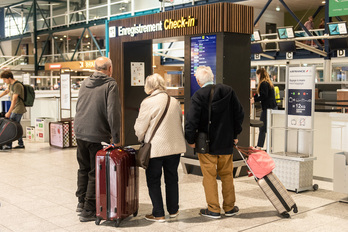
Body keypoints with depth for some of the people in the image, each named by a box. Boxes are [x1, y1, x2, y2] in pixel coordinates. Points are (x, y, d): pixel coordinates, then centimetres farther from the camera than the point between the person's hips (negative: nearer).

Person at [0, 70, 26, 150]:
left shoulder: (17, 85, -21)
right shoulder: (10, 84, 8)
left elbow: (14, 100, -24)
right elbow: (6, 91, 30)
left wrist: (9, 112, -24)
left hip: (18, 109, -9)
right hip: (15, 109, 9)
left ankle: (8, 145, -1)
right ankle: (21, 144, 19)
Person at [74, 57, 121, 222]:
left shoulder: (84, 83, 10)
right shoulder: (110, 85, -10)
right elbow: (113, 112, -17)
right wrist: (116, 138, -13)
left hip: (80, 133, 6)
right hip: (97, 136, -6)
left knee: (83, 168, 21)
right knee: (95, 173, 3)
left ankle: (81, 202, 33)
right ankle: (88, 211, 8)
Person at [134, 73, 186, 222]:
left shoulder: (148, 103, -12)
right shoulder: (175, 102, 4)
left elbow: (140, 128, -6)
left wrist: (141, 139, 14)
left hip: (155, 147, -6)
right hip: (175, 147, 6)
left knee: (153, 181, 7)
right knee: (172, 178, 18)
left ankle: (158, 214, 11)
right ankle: (173, 210, 29)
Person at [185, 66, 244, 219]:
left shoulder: (198, 96, -15)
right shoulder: (228, 91, -2)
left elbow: (191, 120, -18)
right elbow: (239, 114, 4)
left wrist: (191, 140, -4)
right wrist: (235, 134, 14)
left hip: (206, 144, -4)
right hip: (226, 143, 4)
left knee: (209, 177, 7)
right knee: (227, 175, 16)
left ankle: (213, 210, 14)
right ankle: (229, 208, 26)